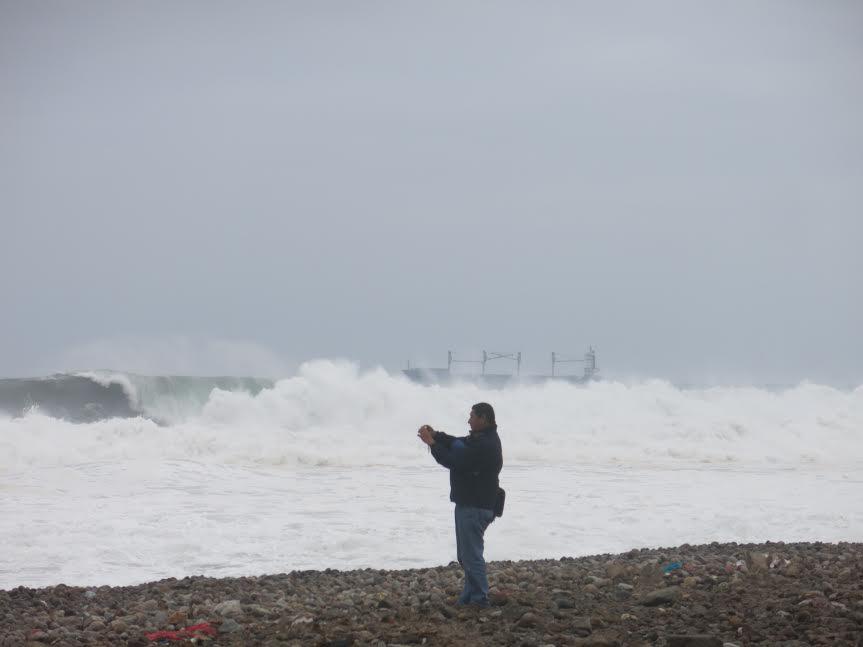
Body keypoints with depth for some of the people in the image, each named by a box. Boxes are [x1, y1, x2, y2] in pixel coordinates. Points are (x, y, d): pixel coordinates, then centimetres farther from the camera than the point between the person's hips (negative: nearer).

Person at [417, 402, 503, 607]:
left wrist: (431, 442, -13)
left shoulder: (484, 445, -22)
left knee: (471, 554, -7)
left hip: (475, 507, -11)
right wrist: (436, 435, 0)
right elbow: (457, 443, 16)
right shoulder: (481, 439, 13)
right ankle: (471, 596, 24)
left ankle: (479, 599, -2)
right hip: (469, 504, 11)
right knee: (467, 554, 17)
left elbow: (453, 461, -22)